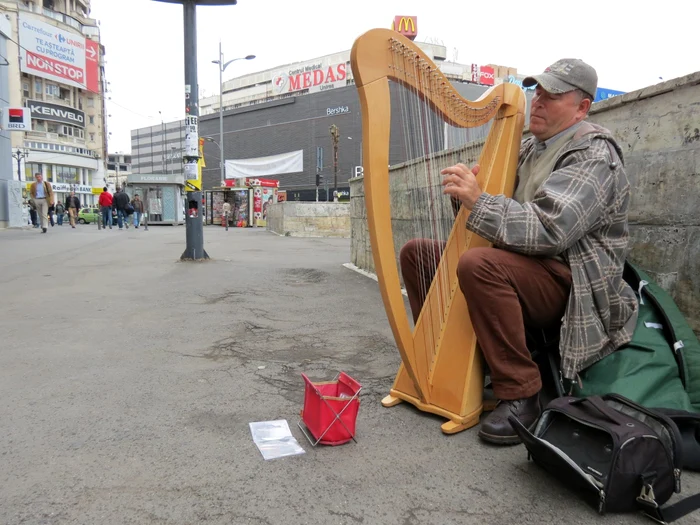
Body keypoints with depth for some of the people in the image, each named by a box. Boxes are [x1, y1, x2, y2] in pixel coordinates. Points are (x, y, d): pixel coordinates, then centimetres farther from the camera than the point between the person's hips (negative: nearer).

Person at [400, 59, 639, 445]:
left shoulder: (594, 156, -12)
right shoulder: (528, 147, 14)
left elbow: (550, 229, -26)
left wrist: (478, 201, -30)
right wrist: (467, 189, -8)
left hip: (570, 285, -8)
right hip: (520, 264, 8)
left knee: (478, 265, -37)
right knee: (416, 252, 4)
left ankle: (519, 395, -22)